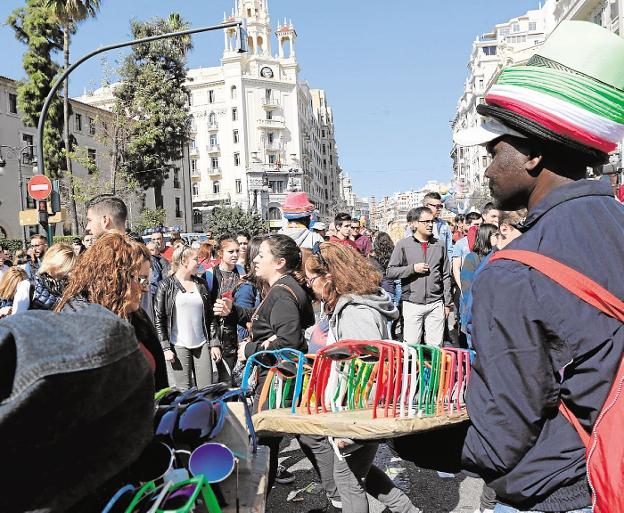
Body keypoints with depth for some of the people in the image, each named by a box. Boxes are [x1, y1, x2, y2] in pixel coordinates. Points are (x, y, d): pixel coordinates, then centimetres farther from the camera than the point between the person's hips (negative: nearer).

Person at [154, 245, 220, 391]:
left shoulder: (201, 284, 11)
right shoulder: (166, 286, -1)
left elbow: (210, 316, 12)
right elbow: (158, 320, -3)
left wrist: (214, 344, 6)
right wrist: (165, 348, -9)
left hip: (202, 345, 4)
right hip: (178, 346, -3)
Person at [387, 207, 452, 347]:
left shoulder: (439, 246, 8)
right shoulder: (403, 245, 0)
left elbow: (446, 276, 12)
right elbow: (390, 272, -1)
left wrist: (447, 303, 11)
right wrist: (412, 268, -13)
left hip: (436, 303, 2)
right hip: (412, 303, -2)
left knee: (435, 346, 6)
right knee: (411, 345, 2)